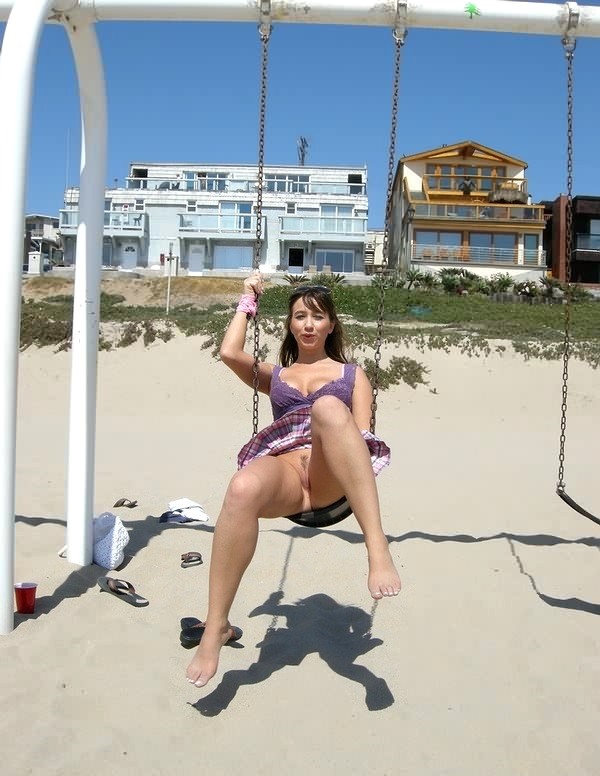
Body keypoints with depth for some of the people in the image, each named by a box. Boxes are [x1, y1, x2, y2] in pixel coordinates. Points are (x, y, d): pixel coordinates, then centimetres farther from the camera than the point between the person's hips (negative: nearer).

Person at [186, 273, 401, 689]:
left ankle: (377, 546, -48)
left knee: (328, 408, -37)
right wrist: (248, 302, 23)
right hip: (284, 471, 1)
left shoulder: (353, 374, 27)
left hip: (333, 476, -1)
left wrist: (361, 464, -10)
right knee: (243, 489, -38)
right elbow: (229, 353, 12)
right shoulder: (274, 375, 31)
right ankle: (217, 626, -29)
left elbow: (362, 432, 13)